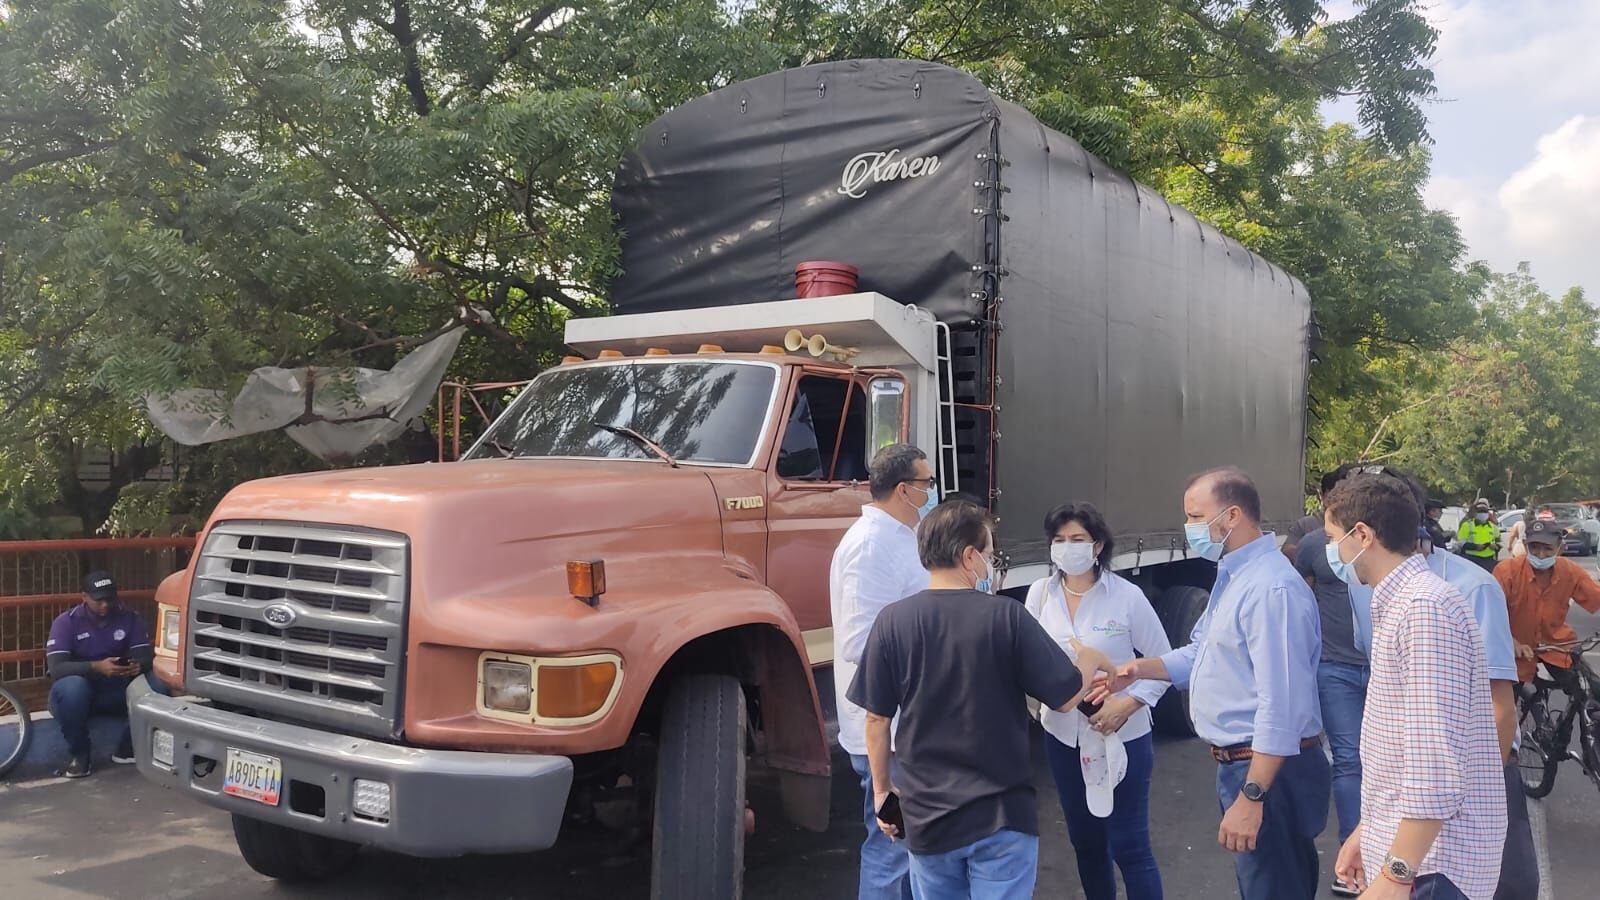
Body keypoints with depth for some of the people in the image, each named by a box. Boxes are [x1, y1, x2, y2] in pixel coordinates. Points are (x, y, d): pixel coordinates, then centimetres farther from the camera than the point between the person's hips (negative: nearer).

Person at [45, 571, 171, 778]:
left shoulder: (128, 617, -1)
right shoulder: (66, 622, -10)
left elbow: (147, 655, -5)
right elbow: (56, 668, -21)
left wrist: (138, 665, -31)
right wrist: (97, 667, -37)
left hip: (116, 691, 3)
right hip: (80, 691, -3)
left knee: (158, 685, -24)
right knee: (72, 687, -38)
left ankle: (126, 749, -6)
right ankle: (78, 754, -15)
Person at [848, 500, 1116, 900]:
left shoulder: (892, 621, -8)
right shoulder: (1006, 616, -13)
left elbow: (876, 719, -2)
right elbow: (1066, 696, -7)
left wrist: (883, 789, 13)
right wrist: (1090, 659, 14)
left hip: (927, 813, 2)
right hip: (1002, 812, -2)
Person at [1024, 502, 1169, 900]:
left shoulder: (1127, 596, -10)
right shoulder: (1040, 593, -1)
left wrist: (1127, 704, -17)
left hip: (1122, 736, -3)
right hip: (1063, 734, 4)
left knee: (1128, 845, 1)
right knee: (1084, 839, 16)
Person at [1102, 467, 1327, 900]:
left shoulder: (1271, 588, -24)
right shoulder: (1232, 576, 11)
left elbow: (1282, 706, -28)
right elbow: (1202, 655, 21)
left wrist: (1251, 797, -28)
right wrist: (1140, 669, 5)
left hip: (1267, 769, -10)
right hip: (1237, 762, 10)